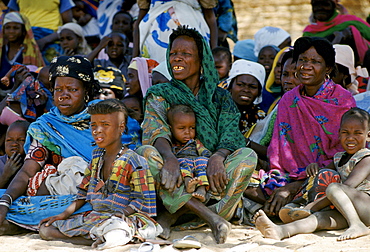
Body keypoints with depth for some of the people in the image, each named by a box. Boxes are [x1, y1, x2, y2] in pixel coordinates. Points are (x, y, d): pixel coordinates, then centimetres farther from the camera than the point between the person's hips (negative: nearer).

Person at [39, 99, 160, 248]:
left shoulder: (133, 162, -8)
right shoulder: (97, 156, 16)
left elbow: (142, 201, -11)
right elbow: (84, 192, 21)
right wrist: (64, 214, 10)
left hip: (126, 218, -9)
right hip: (95, 217, 9)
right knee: (45, 229, -2)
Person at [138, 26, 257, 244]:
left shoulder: (220, 97, 14)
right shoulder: (159, 94, 11)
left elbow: (231, 137, -1)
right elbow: (156, 130, -9)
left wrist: (217, 158, -26)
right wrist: (170, 158, -32)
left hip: (210, 176, 1)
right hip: (175, 177, -1)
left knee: (248, 156, -25)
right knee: (145, 152, -28)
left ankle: (173, 215, -29)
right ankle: (210, 216, -39)